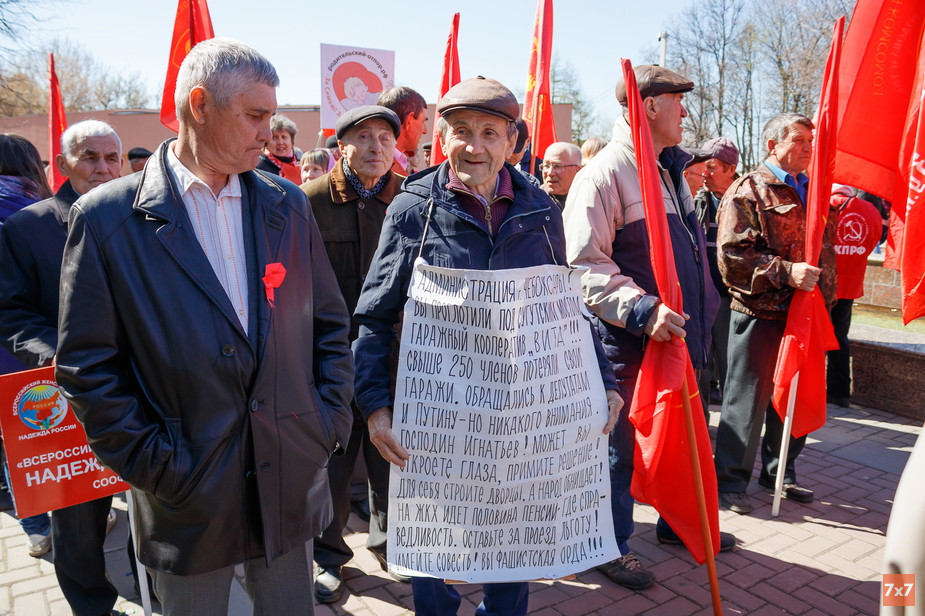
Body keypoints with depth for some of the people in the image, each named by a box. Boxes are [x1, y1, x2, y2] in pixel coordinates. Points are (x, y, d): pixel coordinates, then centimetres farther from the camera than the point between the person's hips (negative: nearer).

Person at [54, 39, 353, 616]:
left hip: (292, 485, 3)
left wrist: (332, 418, -1)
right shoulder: (107, 217, -8)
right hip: (187, 498, -2)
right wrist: (154, 464, -10)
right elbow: (88, 365, -7)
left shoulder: (288, 205, 2)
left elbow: (330, 323, 7)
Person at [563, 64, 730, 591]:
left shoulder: (670, 170, 15)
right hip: (627, 341, -9)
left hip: (676, 333, 9)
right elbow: (585, 265, -22)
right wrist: (642, 309, -30)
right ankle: (612, 544, 25)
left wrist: (699, 317, 23)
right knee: (624, 443, 5)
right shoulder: (606, 171, -15)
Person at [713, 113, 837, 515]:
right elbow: (731, 256, -17)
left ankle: (780, 471, 31)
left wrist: (825, 297, 18)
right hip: (760, 315, -7)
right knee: (747, 400, 1)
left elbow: (826, 250, 26)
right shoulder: (748, 191, -7)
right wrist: (786, 272, -23)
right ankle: (730, 481, 14)